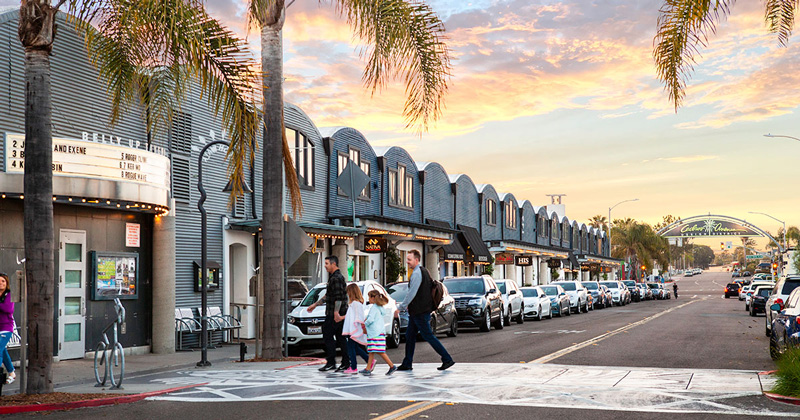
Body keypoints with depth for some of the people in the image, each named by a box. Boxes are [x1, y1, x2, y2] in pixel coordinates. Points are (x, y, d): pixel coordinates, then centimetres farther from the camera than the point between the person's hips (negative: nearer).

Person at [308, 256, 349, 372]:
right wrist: (315, 305, 30)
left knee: (328, 336, -5)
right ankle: (346, 363, 9)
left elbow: (339, 298, -22)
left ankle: (331, 362, -3)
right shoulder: (333, 277, 19)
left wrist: (336, 313, -25)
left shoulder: (336, 278, -15)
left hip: (334, 314, -10)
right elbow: (328, 296, 27)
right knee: (340, 338, 9)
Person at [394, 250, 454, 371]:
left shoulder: (416, 273, -18)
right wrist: (408, 305, 23)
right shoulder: (423, 271, 13)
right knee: (410, 336, 13)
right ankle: (407, 364, 18)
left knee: (428, 336, -4)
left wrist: (400, 307, -13)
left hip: (420, 312, -10)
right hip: (416, 311, 10)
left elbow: (411, 293, -21)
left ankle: (447, 359, 1)